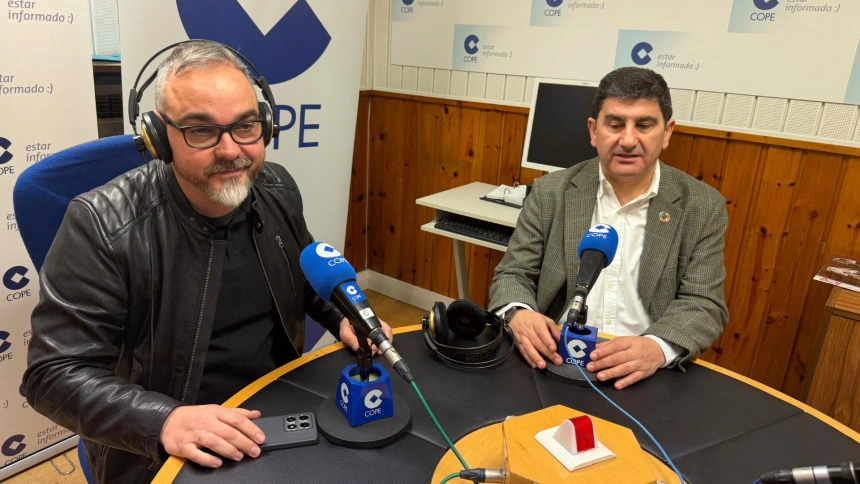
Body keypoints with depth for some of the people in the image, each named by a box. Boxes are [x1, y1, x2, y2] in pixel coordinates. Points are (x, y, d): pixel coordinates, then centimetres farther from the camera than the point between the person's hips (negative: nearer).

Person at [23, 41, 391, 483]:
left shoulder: (278, 189, -4)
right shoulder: (103, 225, -18)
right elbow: (56, 372, -15)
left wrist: (344, 319, -4)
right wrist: (162, 421, -28)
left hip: (282, 413, 4)